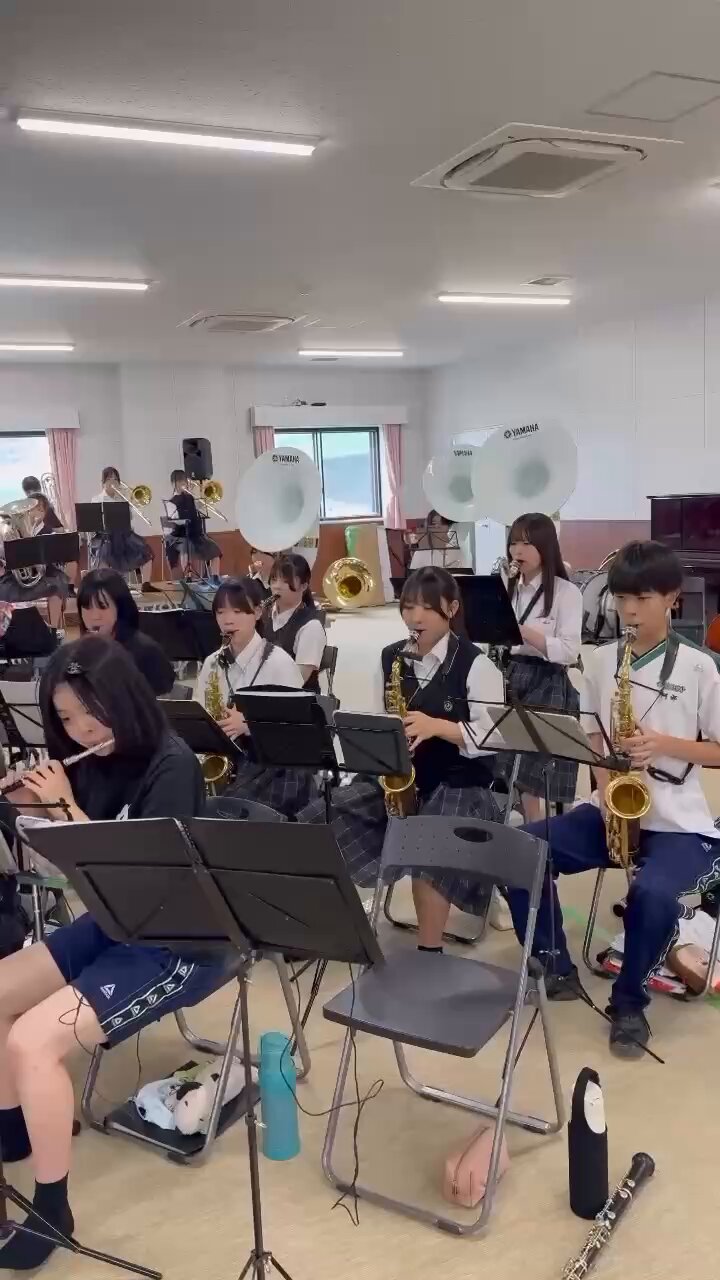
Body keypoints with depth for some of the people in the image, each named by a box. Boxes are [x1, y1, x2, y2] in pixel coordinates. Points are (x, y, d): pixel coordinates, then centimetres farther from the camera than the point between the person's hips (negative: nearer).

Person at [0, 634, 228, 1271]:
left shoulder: (171, 766, -22)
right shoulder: (95, 762, 0)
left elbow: (137, 874, -25)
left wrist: (66, 806, -22)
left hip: (181, 943, -8)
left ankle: (52, 1209, 1)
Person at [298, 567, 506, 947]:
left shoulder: (475, 664, -7)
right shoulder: (390, 657, 8)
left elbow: (492, 737, -12)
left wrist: (435, 726, -24)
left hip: (458, 781, -5)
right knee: (317, 825, -13)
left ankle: (429, 952, -16)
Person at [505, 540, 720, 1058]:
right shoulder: (602, 660, 6)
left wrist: (663, 744, -18)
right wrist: (606, 785, -7)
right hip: (613, 809, 5)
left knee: (653, 893, -34)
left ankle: (630, 1001, -3)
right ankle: (557, 969, 4)